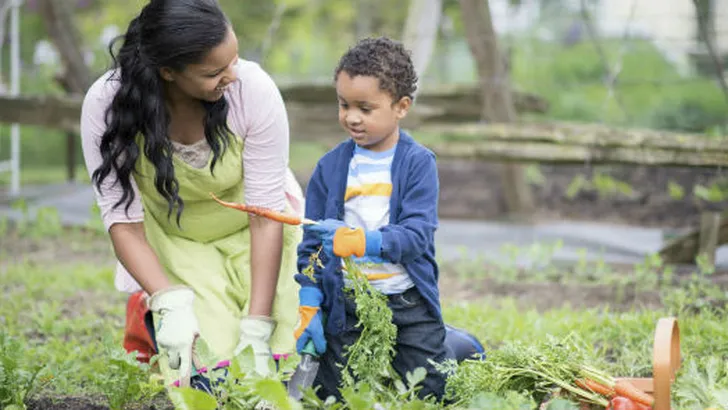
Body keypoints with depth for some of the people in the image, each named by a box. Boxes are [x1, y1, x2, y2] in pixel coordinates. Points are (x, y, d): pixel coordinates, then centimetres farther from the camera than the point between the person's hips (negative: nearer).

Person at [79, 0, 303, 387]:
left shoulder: (253, 88, -30)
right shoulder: (106, 104, -27)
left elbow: (266, 214, -24)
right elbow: (123, 219, -21)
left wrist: (257, 326, -28)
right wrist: (171, 303, -35)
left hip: (251, 235, 0)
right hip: (173, 242, 0)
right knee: (196, 364, -15)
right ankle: (146, 314, 15)